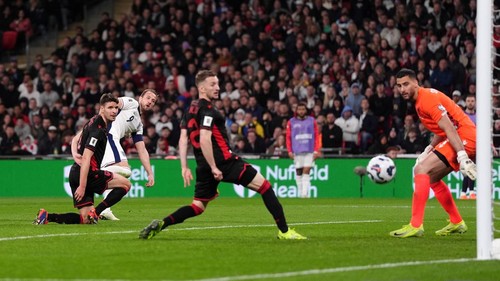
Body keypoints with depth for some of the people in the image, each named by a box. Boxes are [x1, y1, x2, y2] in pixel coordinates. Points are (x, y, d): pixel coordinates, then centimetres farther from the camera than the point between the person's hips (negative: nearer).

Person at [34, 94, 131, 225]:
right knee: (125, 184, -5)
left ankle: (47, 216, -2)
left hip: (76, 173, 9)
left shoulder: (95, 122, 14)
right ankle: (95, 212, -8)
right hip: (87, 174, -9)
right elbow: (86, 158, -23)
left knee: (85, 219, 8)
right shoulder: (98, 129, -17)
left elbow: (76, 140, 33)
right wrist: (82, 186, -26)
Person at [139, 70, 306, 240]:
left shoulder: (190, 110, 15)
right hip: (224, 162, -8)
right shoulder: (207, 110, -12)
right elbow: (204, 140, -22)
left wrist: (184, 168, 12)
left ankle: (160, 224, -4)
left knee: (198, 206, 15)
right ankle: (284, 231, -5)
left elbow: (183, 140, 13)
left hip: (204, 167, 8)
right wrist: (214, 167, -21)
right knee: (265, 187, -1)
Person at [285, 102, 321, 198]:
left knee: (306, 171, -9)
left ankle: (305, 193, -15)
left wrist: (316, 151, -2)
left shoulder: (312, 121, 7)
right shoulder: (291, 122, 7)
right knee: (298, 173, 2)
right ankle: (300, 193, 8)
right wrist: (290, 151, 0)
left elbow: (316, 136, 6)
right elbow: (288, 137, 8)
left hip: (309, 151, -1)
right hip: (297, 151, 1)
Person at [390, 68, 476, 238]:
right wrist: (428, 151, 17)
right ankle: (457, 223, 26)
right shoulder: (419, 102, 17)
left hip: (464, 136, -10)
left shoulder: (427, 97, -14)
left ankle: (416, 225, -22)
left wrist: (462, 157, -28)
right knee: (431, 177, 20)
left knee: (422, 169, -17)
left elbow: (449, 128, -22)